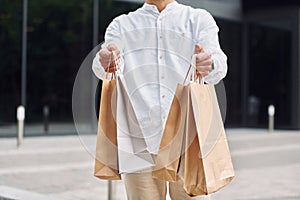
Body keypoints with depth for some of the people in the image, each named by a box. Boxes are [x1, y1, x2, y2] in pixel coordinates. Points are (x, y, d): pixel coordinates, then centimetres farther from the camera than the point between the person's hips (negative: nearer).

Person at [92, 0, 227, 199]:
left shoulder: (199, 19, 15)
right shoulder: (121, 25, 18)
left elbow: (219, 65, -3)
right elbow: (102, 70, -1)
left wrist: (209, 64, -28)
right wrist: (106, 62, -25)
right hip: (139, 139, 1)